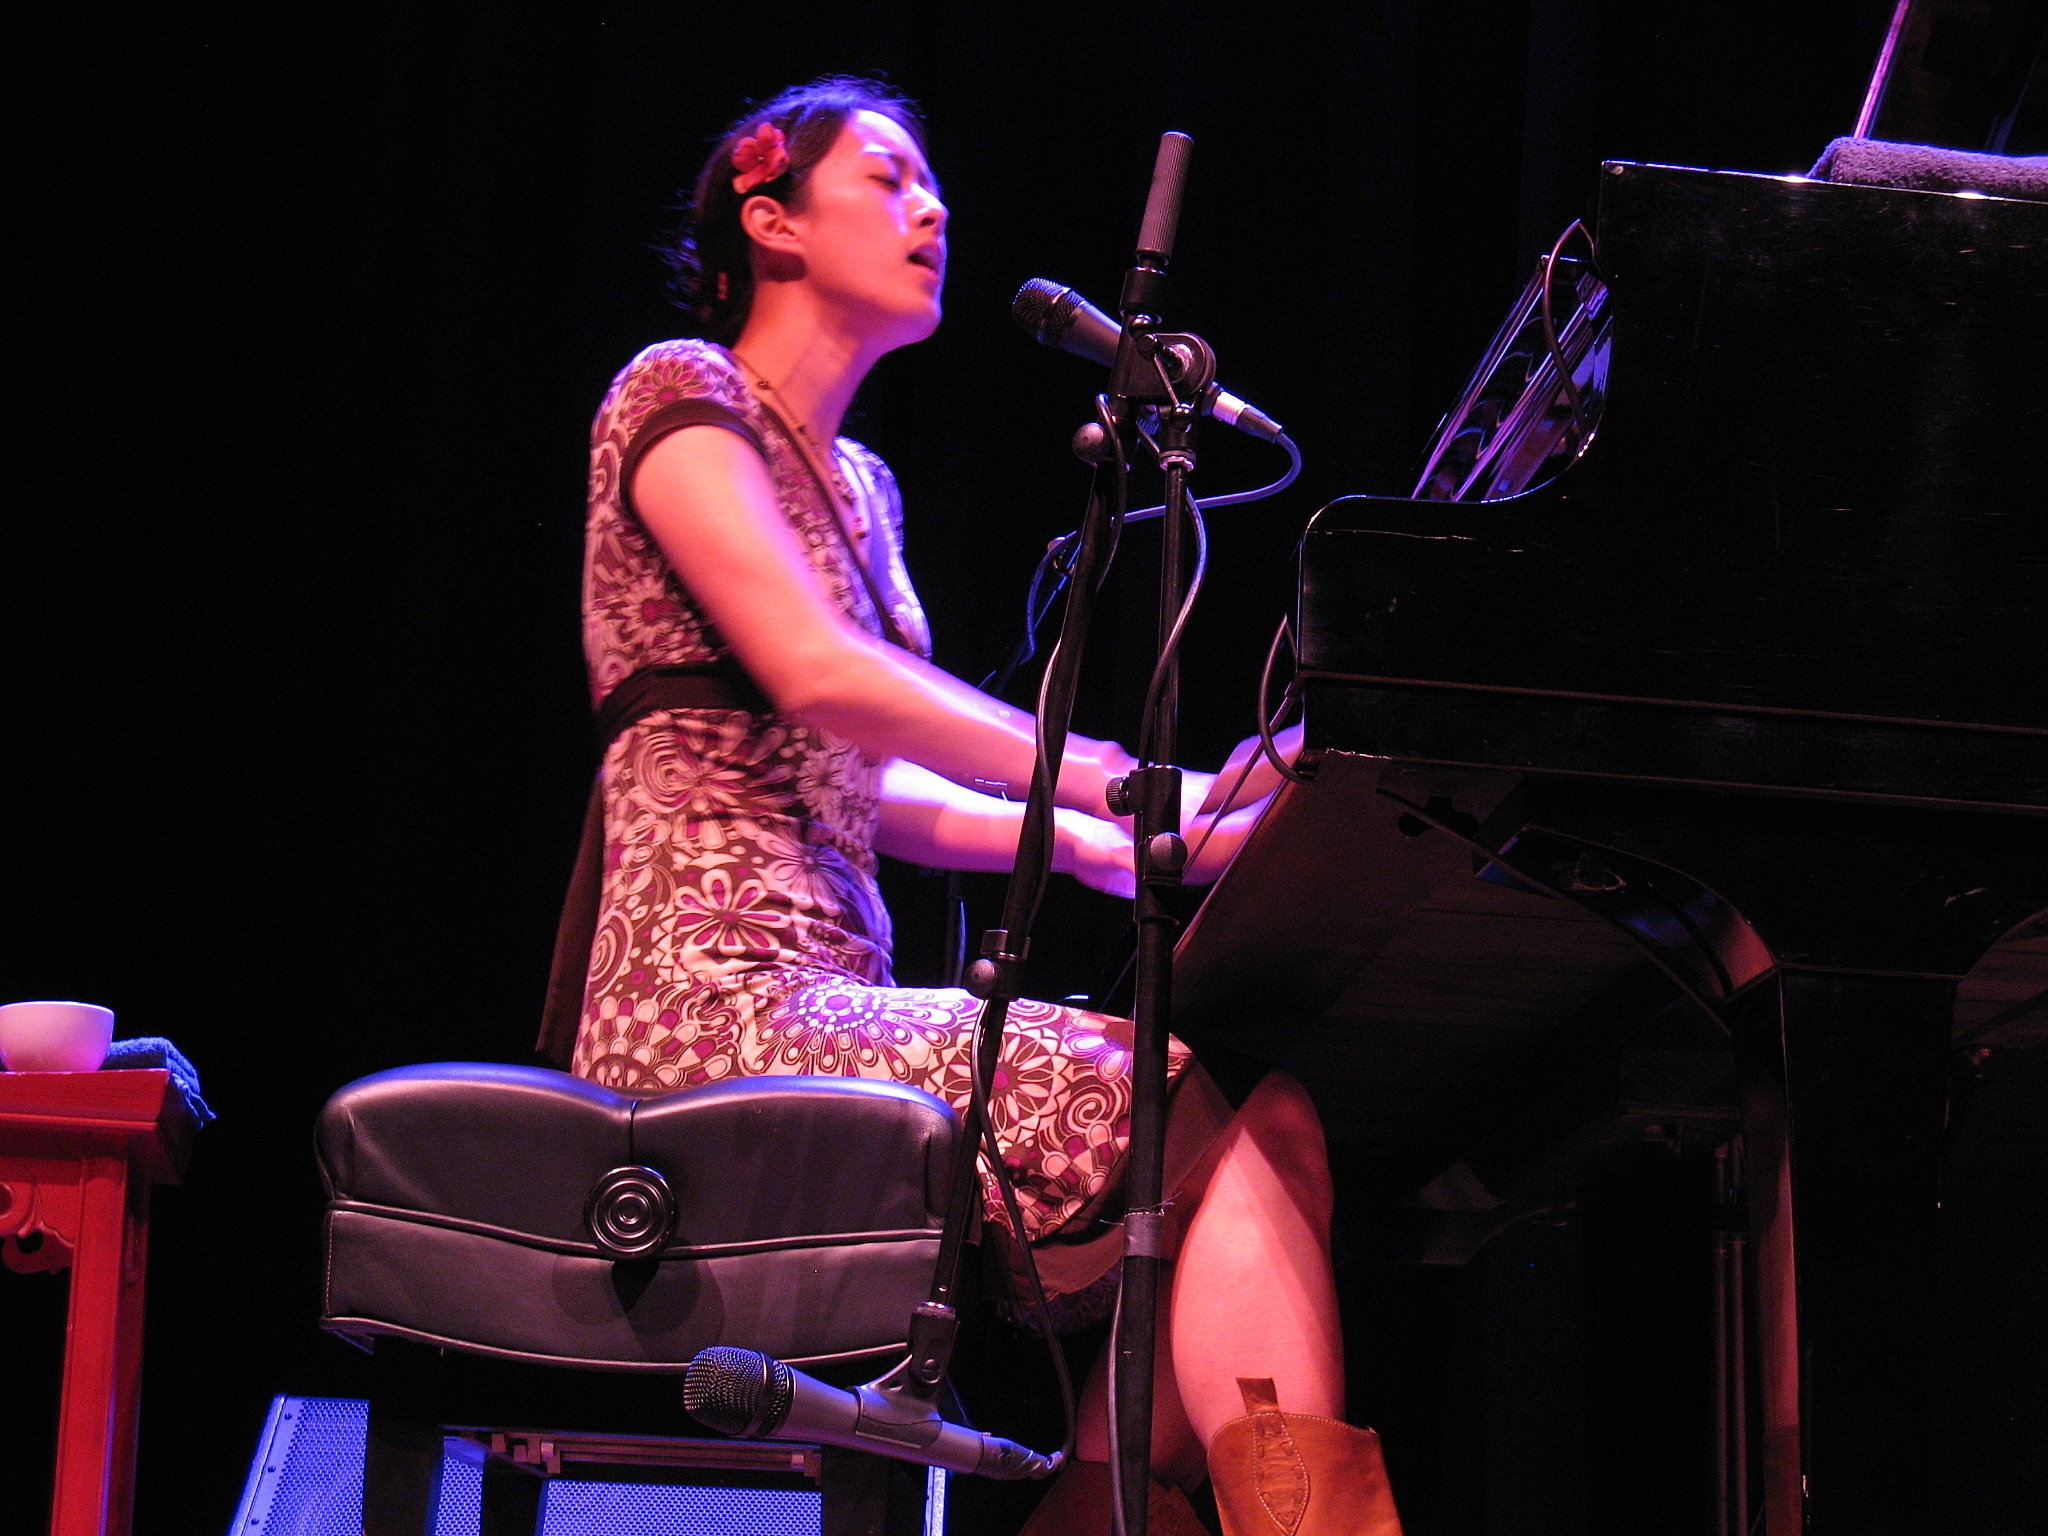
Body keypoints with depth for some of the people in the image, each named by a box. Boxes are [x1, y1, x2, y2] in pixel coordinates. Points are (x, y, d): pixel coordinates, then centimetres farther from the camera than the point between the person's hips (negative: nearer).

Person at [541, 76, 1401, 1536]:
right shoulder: (681, 396, 1)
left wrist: (1111, 845, 8)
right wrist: (1124, 779, -18)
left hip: (832, 1004, 8)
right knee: (1234, 1127, -22)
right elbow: (818, 677, -14)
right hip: (717, 1006, -8)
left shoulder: (859, 485, 26)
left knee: (1263, 1124, -11)